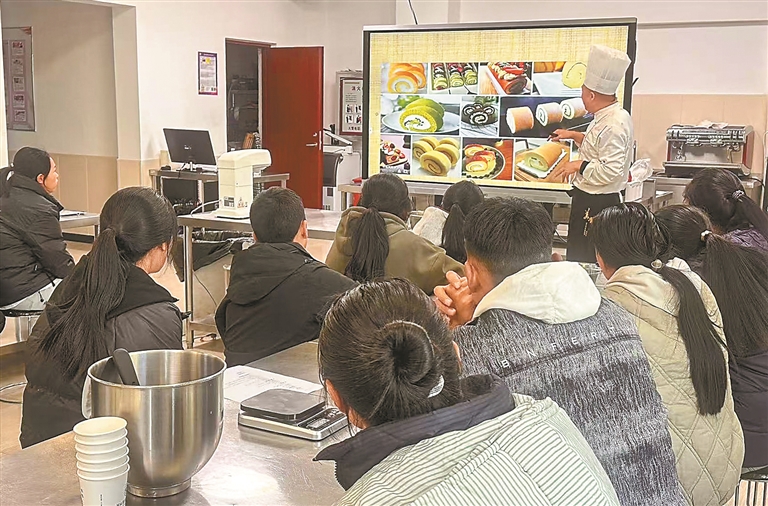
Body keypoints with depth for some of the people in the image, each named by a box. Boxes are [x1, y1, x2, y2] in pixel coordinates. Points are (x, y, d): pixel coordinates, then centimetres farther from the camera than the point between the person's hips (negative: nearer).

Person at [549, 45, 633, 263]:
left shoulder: (614, 124, -23)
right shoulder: (607, 117, 10)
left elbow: (611, 170, -28)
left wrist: (579, 166, -19)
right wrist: (575, 136, 24)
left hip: (597, 205, -11)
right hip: (588, 199, 11)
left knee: (586, 262, -3)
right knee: (576, 256, 18)